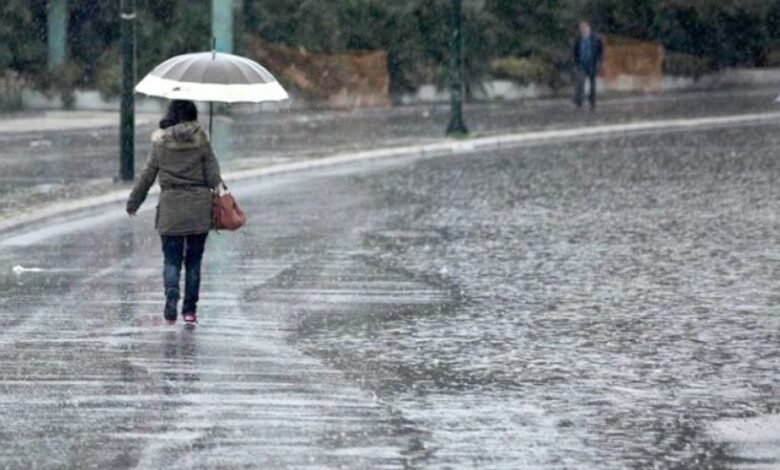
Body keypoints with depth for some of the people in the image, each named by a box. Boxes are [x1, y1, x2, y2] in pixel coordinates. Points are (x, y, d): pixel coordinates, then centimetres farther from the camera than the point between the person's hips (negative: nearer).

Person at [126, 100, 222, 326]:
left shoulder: (161, 143, 1)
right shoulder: (201, 141, 0)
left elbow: (148, 176, 6)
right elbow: (213, 173, -4)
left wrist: (133, 203, 15)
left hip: (170, 207, -1)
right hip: (199, 206, 1)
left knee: (172, 259, 4)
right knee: (194, 260, 10)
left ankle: (171, 295, -23)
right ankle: (190, 309, 12)